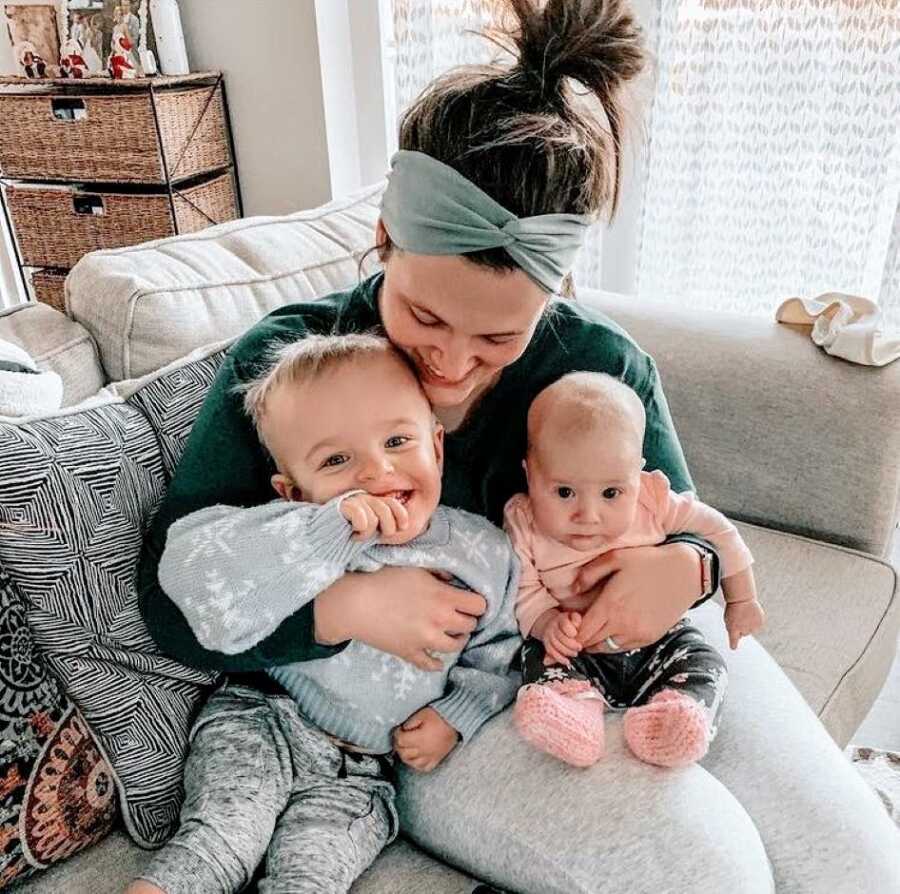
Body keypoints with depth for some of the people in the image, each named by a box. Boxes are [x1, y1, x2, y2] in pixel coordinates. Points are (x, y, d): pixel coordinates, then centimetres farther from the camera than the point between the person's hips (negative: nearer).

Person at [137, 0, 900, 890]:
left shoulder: (604, 363, -7)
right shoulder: (279, 367, -14)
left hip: (624, 644, 4)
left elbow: (683, 534, 5)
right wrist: (344, 606, -31)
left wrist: (682, 568, -21)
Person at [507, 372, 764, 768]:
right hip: (576, 652, -1)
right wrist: (547, 622, -32)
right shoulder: (524, 524, -17)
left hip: (659, 642, 1)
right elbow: (523, 591, -11)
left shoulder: (652, 502, -15)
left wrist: (741, 600, 5)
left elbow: (716, 531, -1)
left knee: (704, 664, -18)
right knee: (544, 661, -25)